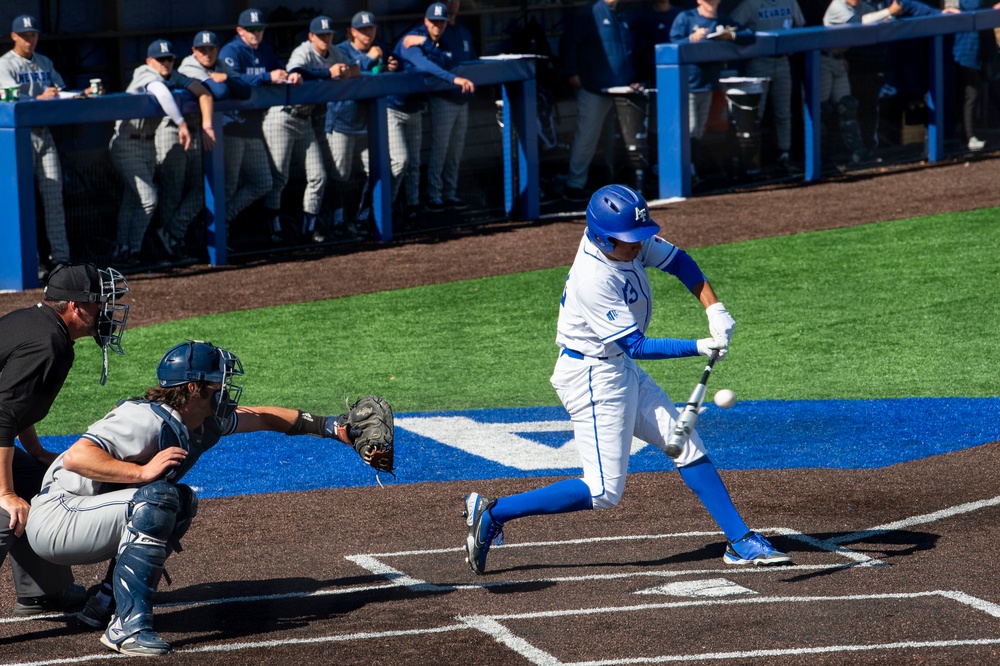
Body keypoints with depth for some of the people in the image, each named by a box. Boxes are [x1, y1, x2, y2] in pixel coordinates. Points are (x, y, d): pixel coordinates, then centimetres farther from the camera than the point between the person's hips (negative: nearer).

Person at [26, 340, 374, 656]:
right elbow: (76, 457, -34)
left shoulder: (205, 423, 5)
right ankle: (127, 627, -26)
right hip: (54, 518, -10)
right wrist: (143, 471, -37)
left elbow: (261, 418, 20)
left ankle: (105, 604, 13)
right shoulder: (147, 420, -25)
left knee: (182, 503, 17)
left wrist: (330, 427, 20)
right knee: (158, 499, -26)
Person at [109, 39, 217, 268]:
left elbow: (203, 93, -3)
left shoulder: (173, 77, 0)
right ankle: (130, 251, -4)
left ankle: (122, 250, 15)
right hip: (127, 144, -7)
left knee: (132, 200, 10)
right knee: (148, 199, -13)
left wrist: (206, 126, -15)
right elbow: (161, 92, -43)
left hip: (149, 144, 7)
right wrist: (182, 124, -46)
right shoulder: (147, 75, -21)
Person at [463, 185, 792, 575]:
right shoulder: (594, 279, -30)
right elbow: (636, 346, -27)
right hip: (593, 377, -9)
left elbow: (679, 262, 7)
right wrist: (699, 348, -29)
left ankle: (741, 542, 13)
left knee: (687, 446, 8)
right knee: (604, 492, -9)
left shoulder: (626, 242, -6)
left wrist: (714, 309, -7)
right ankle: (492, 513, -3)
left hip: (621, 369, 9)